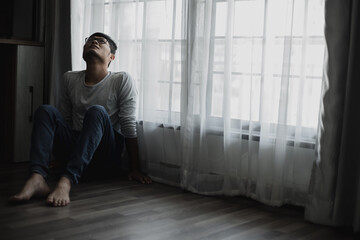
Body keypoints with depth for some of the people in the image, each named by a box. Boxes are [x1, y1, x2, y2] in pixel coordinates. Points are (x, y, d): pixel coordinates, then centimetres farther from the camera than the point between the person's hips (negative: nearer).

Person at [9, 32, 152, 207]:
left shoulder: (122, 80, -2)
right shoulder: (70, 79, 11)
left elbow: (129, 126, -7)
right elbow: (63, 119, 16)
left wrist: (134, 169, -9)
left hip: (106, 156, -4)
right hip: (74, 148, 4)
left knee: (97, 112, -30)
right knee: (45, 110, -17)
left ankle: (66, 181, -46)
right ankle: (37, 178, -38)